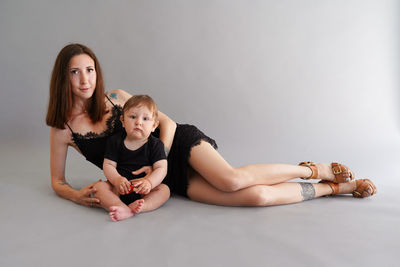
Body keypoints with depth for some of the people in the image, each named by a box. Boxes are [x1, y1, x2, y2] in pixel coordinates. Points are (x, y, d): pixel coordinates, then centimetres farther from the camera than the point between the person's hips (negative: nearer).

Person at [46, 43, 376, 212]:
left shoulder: (115, 97, 0)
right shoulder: (62, 128, 2)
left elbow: (167, 122, -1)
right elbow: (57, 181, 8)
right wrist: (77, 195, -15)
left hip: (179, 142, 0)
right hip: (171, 180, 0)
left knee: (232, 179, -33)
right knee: (256, 196, -21)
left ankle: (316, 170, -6)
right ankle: (336, 187, -1)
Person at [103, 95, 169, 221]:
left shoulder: (155, 144, -2)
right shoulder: (115, 141, 1)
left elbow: (161, 168, -11)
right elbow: (108, 165, -3)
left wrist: (149, 182, -32)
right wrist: (117, 179, -25)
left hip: (143, 190, 0)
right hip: (120, 188, 0)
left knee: (164, 189, -24)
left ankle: (135, 208, -46)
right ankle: (122, 208, -48)